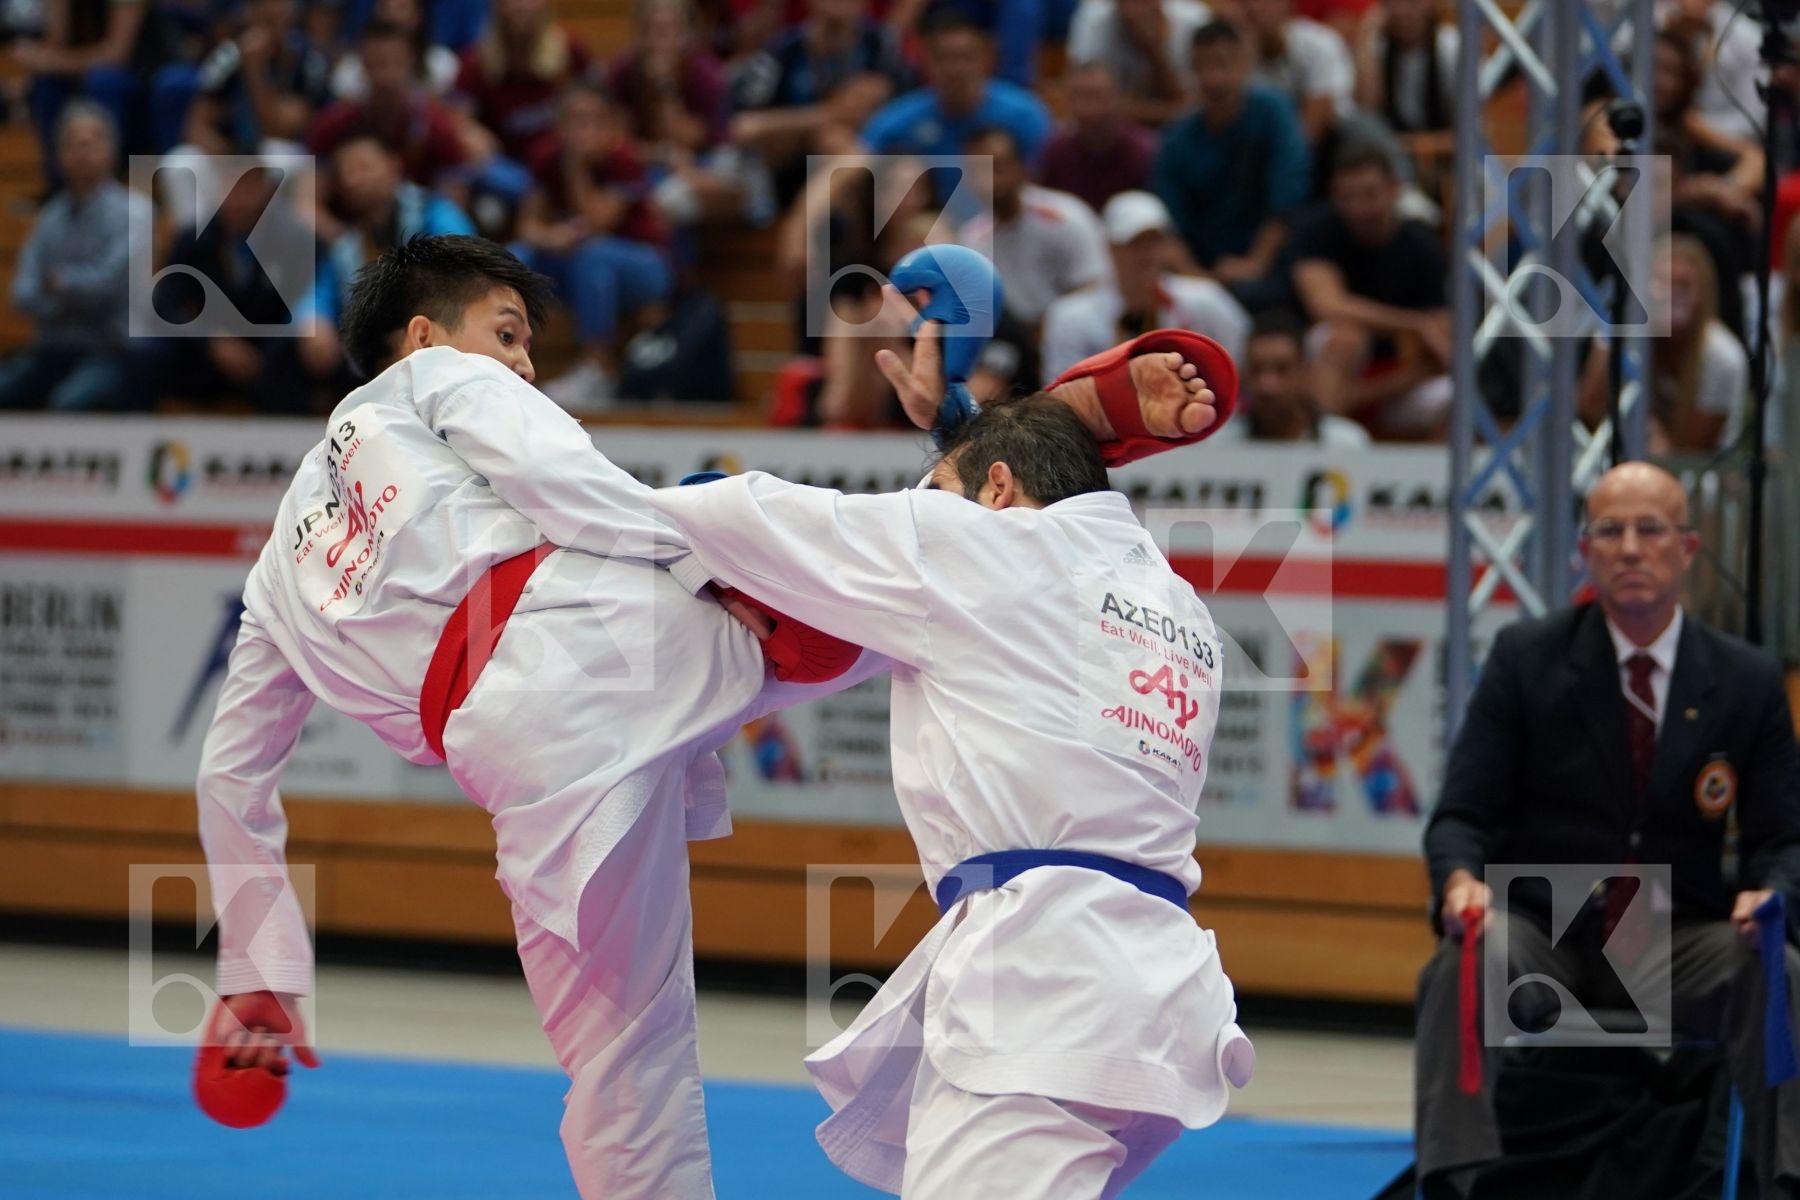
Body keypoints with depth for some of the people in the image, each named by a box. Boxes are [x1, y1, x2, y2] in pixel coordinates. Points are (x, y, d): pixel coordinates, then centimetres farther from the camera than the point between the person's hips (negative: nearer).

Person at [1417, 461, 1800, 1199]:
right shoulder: (1525, 659, 2)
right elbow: (1462, 813, -1)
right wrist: (1461, 880, -27)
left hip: (1681, 941, 1)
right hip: (1544, 930, -1)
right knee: (1463, 967, -34)